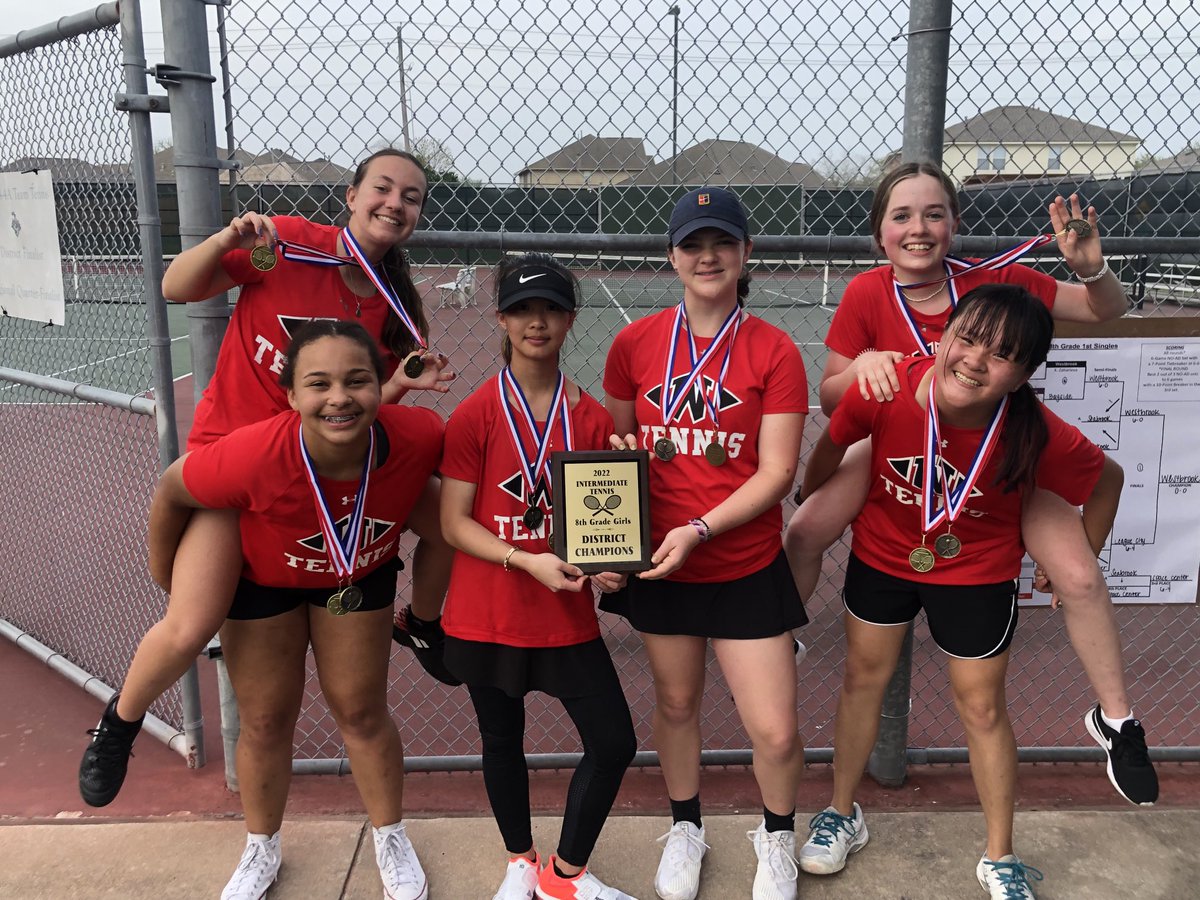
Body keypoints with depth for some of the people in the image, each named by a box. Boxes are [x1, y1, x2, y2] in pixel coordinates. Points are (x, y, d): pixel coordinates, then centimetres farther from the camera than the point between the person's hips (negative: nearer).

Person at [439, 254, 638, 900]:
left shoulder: (592, 418, -1)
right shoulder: (475, 416, -8)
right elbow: (454, 521, -10)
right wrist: (529, 561, -23)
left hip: (567, 613, 2)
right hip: (487, 614, -1)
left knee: (614, 744, 1)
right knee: (503, 740, 16)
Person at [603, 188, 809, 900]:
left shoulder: (774, 352, -9)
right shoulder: (636, 343, -1)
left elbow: (776, 472, -12)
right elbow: (614, 438, 10)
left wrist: (700, 530, -21)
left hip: (747, 567, -2)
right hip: (659, 563, 2)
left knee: (776, 732, 2)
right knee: (676, 703, 19)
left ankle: (777, 837, 35)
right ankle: (686, 828, 47)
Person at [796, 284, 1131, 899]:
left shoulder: (1037, 437, -30)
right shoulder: (886, 388, -30)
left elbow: (1108, 480, -9)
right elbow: (833, 445, -9)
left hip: (978, 576, -1)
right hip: (880, 556, 2)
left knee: (982, 708, 10)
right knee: (864, 676, 16)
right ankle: (842, 814, 39)